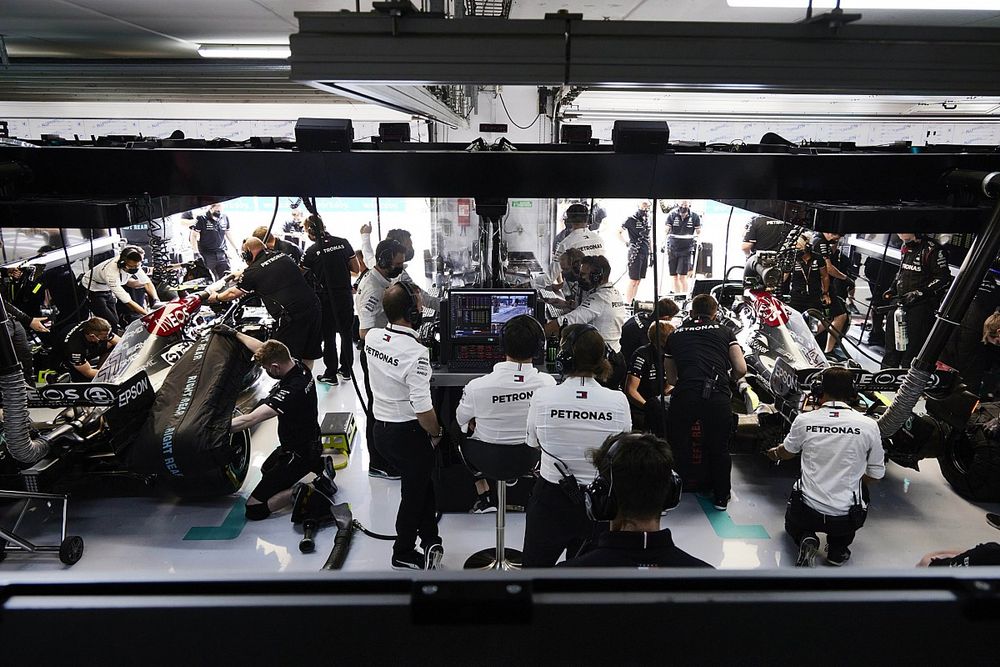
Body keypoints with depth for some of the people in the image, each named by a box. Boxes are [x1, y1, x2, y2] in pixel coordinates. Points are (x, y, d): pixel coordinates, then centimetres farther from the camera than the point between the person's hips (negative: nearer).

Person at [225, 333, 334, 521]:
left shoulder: (291, 392, -35)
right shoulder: (297, 366, -8)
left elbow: (249, 420, -36)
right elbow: (264, 349, 9)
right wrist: (234, 333, 14)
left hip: (298, 454, -9)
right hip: (309, 443, 9)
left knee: (254, 509, -8)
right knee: (266, 470, 36)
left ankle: (313, 489, -12)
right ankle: (318, 465, 19)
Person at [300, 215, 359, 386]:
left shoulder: (311, 252, -11)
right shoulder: (343, 243, -4)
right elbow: (356, 268, 1)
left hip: (325, 299, -3)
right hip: (345, 295, 3)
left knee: (329, 336, 8)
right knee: (346, 333, 16)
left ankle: (331, 374, 15)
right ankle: (346, 370, 25)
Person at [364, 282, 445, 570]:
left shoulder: (372, 338, -5)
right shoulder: (416, 353, -28)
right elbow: (422, 408, -27)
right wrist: (436, 433, -9)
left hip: (380, 428, 7)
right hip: (408, 432, -7)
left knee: (422, 483, 24)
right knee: (414, 492, 15)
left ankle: (430, 541, 34)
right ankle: (403, 554, 31)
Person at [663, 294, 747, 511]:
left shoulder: (675, 335, 21)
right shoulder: (724, 332, 18)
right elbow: (741, 369, 10)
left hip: (684, 395, 0)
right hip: (718, 396, 0)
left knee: (676, 444, 17)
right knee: (719, 448, 18)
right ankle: (721, 497, 31)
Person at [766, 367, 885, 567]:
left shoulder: (804, 420, -5)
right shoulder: (869, 425, -8)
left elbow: (787, 452, 17)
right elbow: (876, 474, 5)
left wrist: (775, 453, 41)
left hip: (807, 513, 0)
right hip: (846, 519, 0)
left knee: (792, 523, 34)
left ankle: (805, 539, 0)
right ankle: (838, 549, 15)